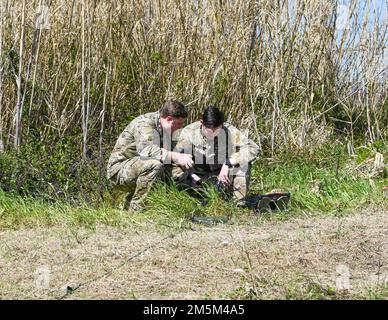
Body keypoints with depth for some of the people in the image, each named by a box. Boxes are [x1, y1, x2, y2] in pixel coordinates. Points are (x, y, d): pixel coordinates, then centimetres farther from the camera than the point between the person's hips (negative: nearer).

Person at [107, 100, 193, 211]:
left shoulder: (164, 128, 8)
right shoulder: (145, 123, -20)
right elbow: (145, 149, -38)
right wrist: (175, 157, -45)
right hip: (119, 168, -9)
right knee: (154, 164, -32)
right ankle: (136, 209, -21)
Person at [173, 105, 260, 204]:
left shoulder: (229, 131, -19)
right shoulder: (189, 132, -19)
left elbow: (253, 148, -24)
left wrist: (227, 164, -33)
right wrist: (192, 176, -36)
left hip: (223, 173, -1)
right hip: (198, 176, 1)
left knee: (243, 161, -27)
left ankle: (239, 203, -17)